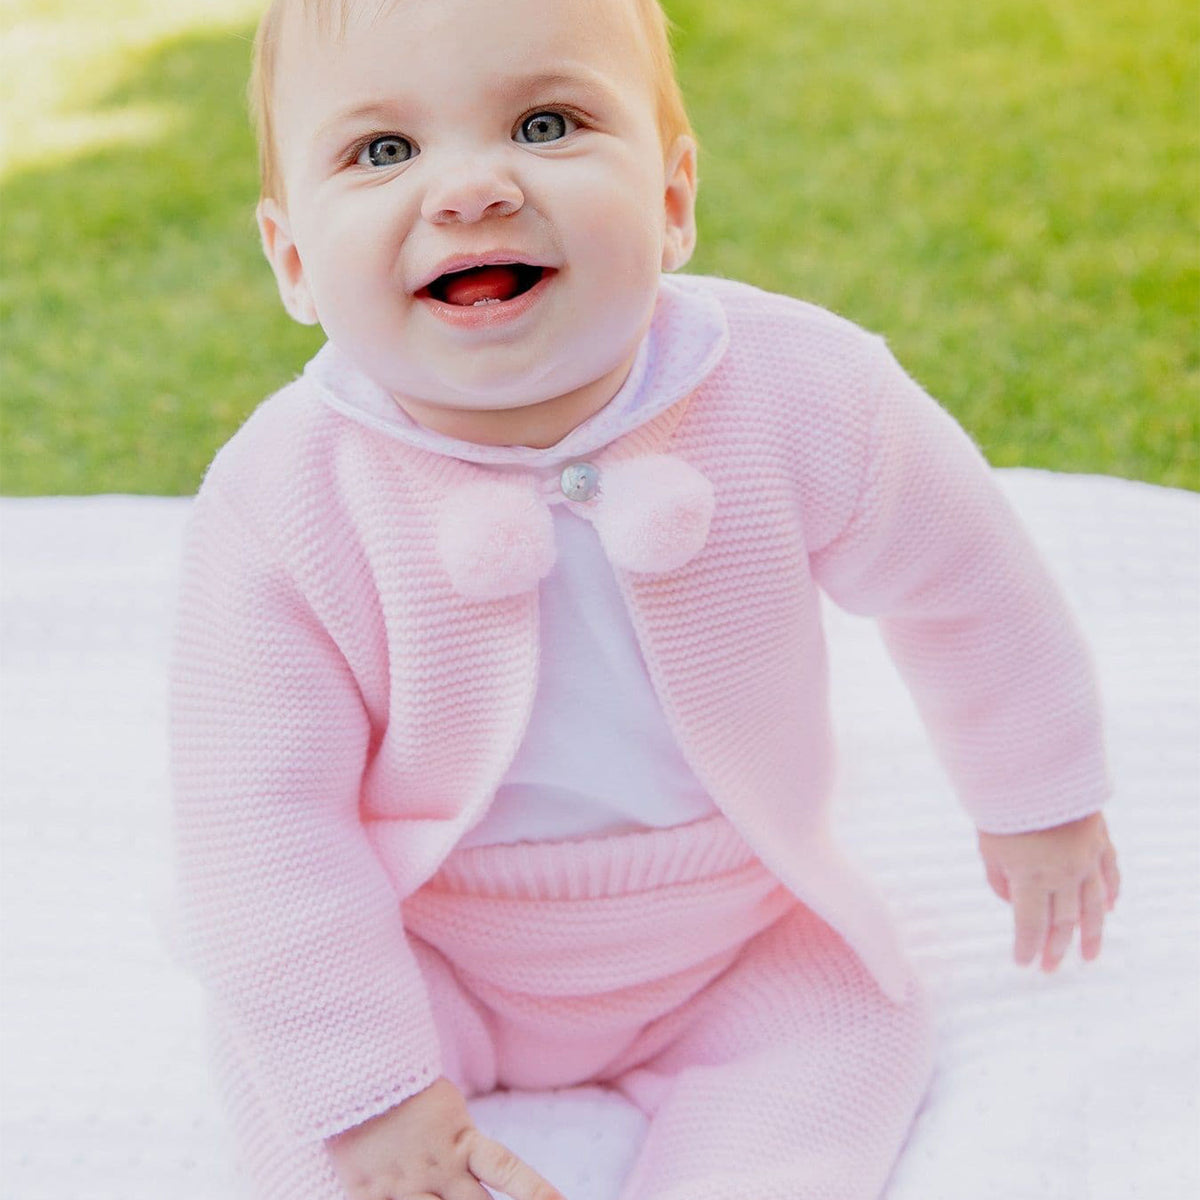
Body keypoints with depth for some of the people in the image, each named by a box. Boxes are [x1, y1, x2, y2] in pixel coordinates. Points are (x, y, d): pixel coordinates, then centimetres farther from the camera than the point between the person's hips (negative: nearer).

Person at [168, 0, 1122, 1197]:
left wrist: (1037, 797, 11)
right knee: (269, 1038, -16)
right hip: (424, 956, -1)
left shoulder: (802, 398, -23)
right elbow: (261, 818, -20)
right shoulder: (277, 505, -26)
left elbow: (961, 587, -4)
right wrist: (365, 1093, -21)